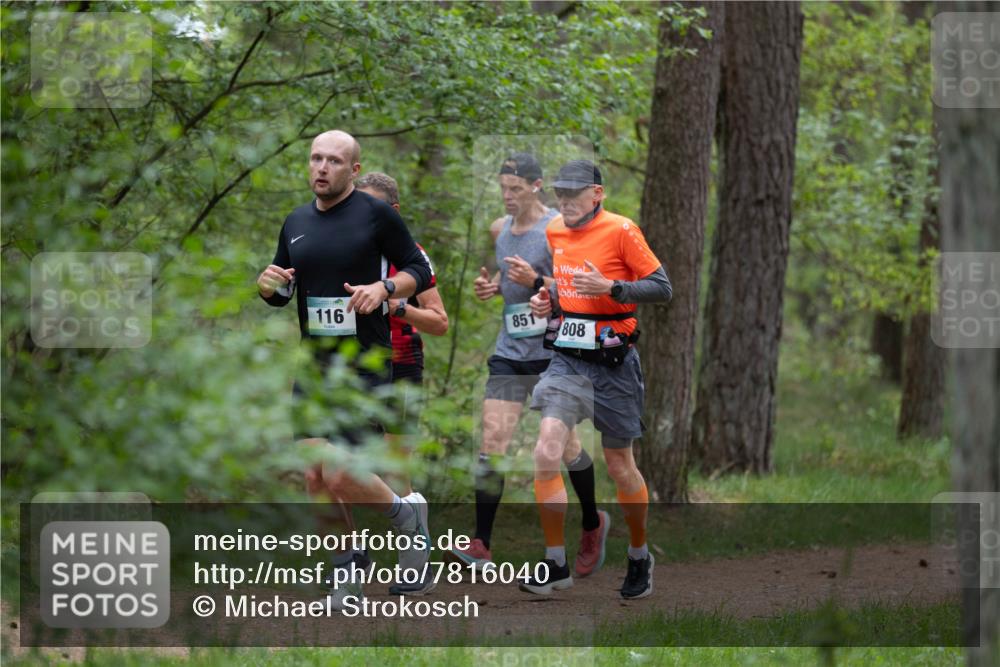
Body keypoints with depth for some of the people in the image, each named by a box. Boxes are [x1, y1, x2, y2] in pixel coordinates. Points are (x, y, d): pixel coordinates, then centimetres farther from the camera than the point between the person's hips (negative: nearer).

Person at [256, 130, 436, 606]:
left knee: (340, 476, -14)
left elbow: (420, 270, 0)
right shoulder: (296, 223, 13)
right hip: (313, 365, 6)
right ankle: (348, 571, 15)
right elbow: (280, 295, 21)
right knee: (315, 478, 1)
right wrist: (268, 284, -1)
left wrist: (384, 287, -18)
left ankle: (409, 517, 15)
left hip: (366, 365, -6)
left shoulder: (376, 214, -4)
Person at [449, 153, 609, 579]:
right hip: (509, 351, 5)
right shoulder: (499, 229, 10)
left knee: (564, 444, 5)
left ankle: (593, 526, 30)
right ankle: (481, 546, -10)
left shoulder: (558, 229, -11)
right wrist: (491, 287, 6)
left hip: (553, 352, -5)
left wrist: (536, 281, -25)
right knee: (492, 442, -7)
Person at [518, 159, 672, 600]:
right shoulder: (554, 234, 8)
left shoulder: (621, 230, -10)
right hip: (567, 360, 4)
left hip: (612, 364, -4)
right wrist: (547, 301, 4)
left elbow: (662, 288, -10)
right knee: (546, 454, -14)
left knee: (620, 466, 8)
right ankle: (555, 566, -8)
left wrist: (610, 287, -24)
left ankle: (640, 557, 29)